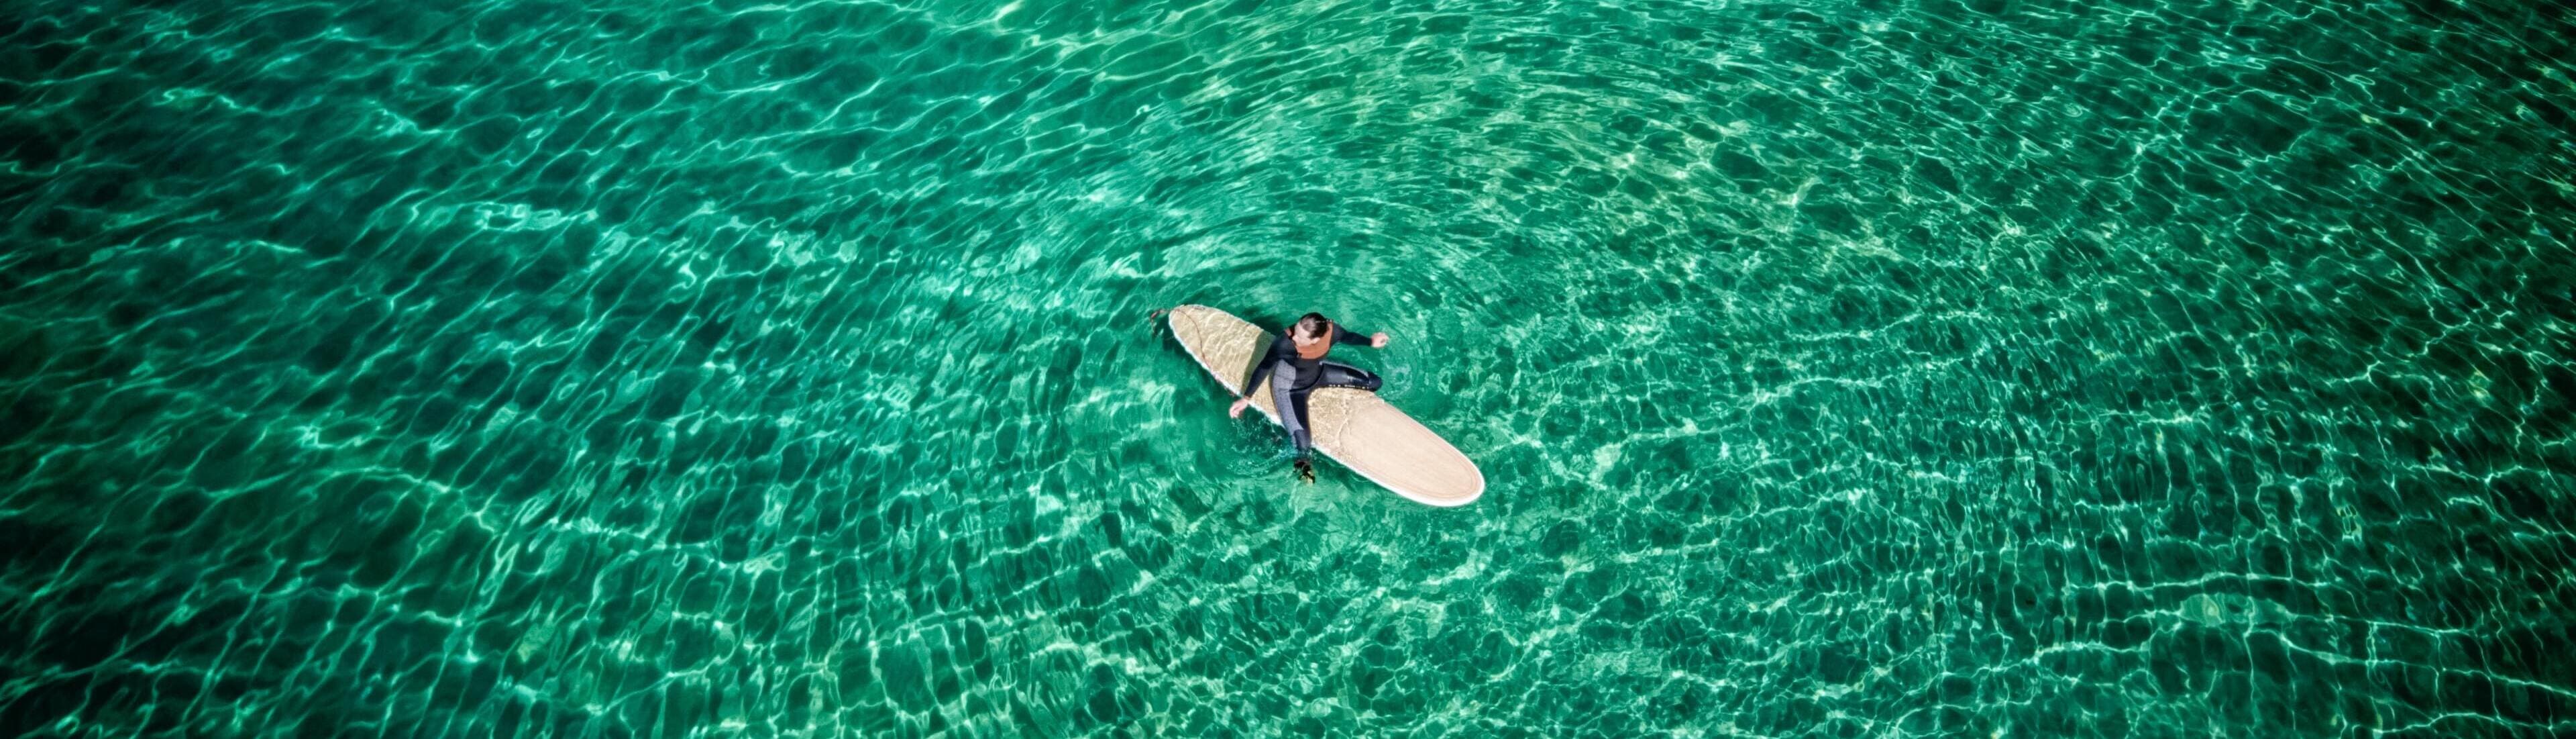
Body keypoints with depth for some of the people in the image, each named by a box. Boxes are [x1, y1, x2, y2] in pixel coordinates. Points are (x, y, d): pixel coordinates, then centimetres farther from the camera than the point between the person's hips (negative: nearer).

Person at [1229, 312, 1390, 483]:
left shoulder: (1330, 331, -28)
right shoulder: (1286, 342, -40)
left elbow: (1347, 336, -2)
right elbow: (1264, 368, -25)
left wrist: (1371, 342, 6)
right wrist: (1246, 399, -22)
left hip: (1318, 373, 5)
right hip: (1290, 388, -5)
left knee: (1374, 383, 6)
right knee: (1304, 446, -20)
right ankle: (1303, 463, 18)